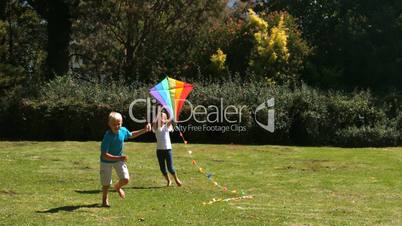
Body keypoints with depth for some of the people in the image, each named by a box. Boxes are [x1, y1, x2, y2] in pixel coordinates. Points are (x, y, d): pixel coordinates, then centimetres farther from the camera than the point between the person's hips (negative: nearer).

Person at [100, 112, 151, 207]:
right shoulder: (107, 136, -34)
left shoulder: (123, 130, -17)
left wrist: (144, 130, 3)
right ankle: (105, 200, 37)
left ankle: (117, 187, 29)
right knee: (106, 184, 6)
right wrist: (119, 158, -45)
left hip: (119, 159, 4)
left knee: (126, 179, -8)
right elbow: (104, 155, -36)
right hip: (106, 161, -4)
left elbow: (131, 135, 11)